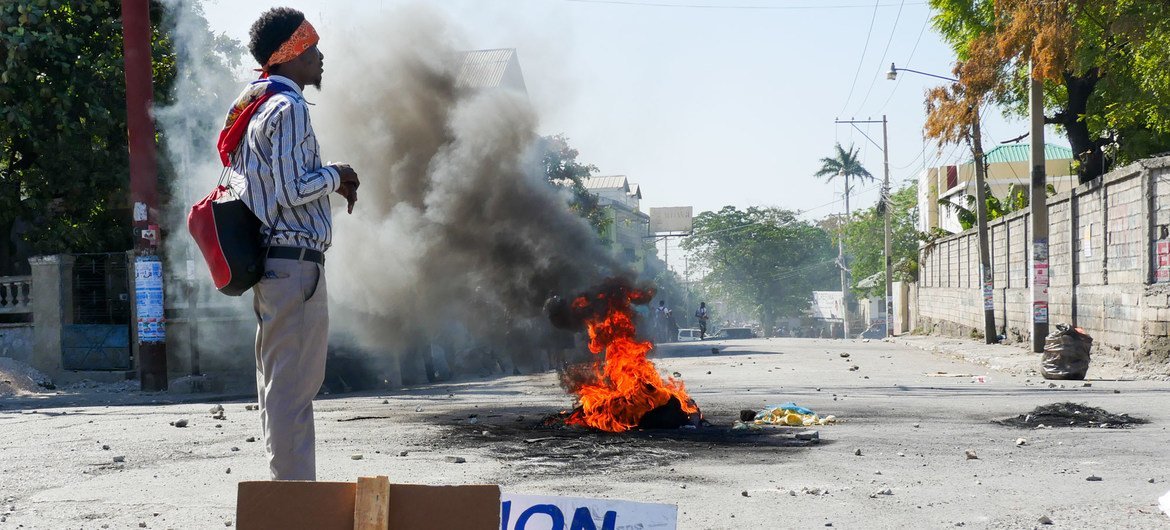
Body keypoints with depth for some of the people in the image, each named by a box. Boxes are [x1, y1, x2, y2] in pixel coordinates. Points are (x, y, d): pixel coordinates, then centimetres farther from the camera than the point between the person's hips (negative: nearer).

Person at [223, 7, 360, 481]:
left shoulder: (254, 106, 18)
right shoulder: (289, 108, -13)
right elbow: (293, 189, -19)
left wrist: (328, 181, 13)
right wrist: (335, 176, -2)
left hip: (270, 260, 10)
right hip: (295, 260, -10)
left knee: (278, 384, 15)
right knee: (294, 386, -8)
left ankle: (286, 489, 23)